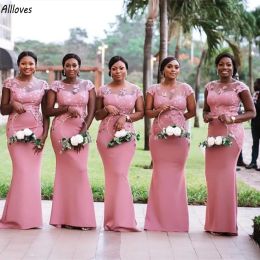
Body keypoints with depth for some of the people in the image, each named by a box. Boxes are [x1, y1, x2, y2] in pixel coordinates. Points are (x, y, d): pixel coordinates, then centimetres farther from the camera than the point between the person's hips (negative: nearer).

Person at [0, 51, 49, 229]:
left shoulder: (43, 85, 7)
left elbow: (46, 113, 6)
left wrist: (44, 135, -4)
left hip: (36, 131, 1)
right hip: (16, 131, -1)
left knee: (33, 172, -1)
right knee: (22, 171, -7)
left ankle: (30, 217, 8)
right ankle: (20, 216, 3)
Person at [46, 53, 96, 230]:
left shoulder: (88, 85, 8)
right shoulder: (56, 85, 4)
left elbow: (91, 111, 2)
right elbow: (49, 110, 2)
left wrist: (83, 132, -9)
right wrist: (67, 109, -13)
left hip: (81, 131, 2)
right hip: (61, 130, -2)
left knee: (71, 169, 0)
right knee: (77, 169, -6)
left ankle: (78, 216, 8)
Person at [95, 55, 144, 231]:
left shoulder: (135, 90, 8)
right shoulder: (103, 90, 8)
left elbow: (141, 112, 5)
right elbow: (97, 115, 11)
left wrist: (126, 117, -11)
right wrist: (106, 109, -9)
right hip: (106, 134, 0)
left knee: (120, 174, -6)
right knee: (113, 174, -1)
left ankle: (120, 219, 3)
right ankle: (116, 219, 5)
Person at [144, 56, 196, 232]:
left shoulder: (186, 88, 5)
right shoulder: (154, 89, 6)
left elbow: (192, 111, 10)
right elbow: (147, 112, 7)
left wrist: (177, 119, 4)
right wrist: (159, 111, -10)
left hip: (180, 136, 0)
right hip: (159, 136, 0)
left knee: (177, 174, 2)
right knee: (160, 174, 1)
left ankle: (176, 220, 11)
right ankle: (158, 219, 8)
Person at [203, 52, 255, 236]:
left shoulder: (240, 87, -2)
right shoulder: (210, 87, 12)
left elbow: (252, 112, -2)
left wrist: (232, 118, -15)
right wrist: (206, 116, -2)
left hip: (231, 133, -5)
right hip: (213, 133, 5)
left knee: (225, 173, -6)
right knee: (212, 175, 3)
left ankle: (226, 223, 4)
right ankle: (215, 222, 13)